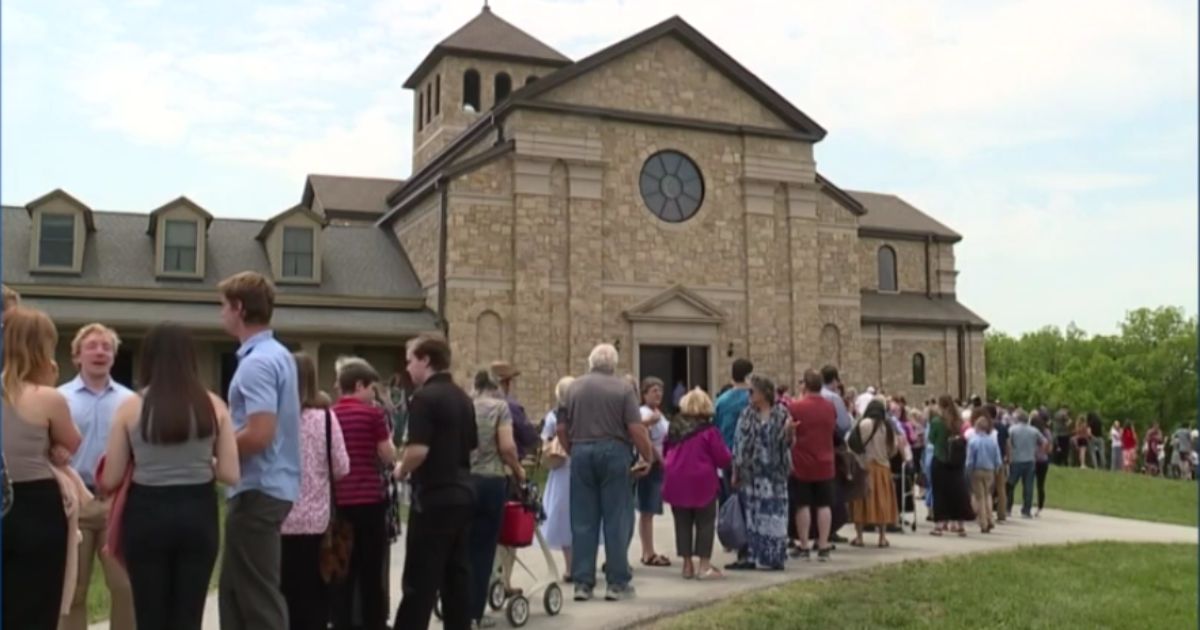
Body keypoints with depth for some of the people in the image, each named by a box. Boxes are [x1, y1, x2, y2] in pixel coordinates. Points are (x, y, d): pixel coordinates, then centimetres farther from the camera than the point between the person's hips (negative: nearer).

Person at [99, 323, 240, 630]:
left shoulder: (131, 407, -4)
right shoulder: (213, 405, -1)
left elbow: (110, 480, -1)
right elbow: (231, 474, -2)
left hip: (147, 514, -1)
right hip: (197, 513, 1)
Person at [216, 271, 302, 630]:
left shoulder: (257, 362, -18)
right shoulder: (277, 355, 13)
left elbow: (259, 435, -25)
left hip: (257, 490, -10)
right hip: (269, 486, 10)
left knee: (258, 596, -1)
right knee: (236, 590, 18)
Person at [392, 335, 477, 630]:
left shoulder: (425, 397, -14)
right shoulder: (463, 398, 12)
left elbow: (418, 450, -22)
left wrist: (401, 470, -5)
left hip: (434, 497, -8)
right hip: (462, 493, 8)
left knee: (421, 578, -4)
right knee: (457, 572, 12)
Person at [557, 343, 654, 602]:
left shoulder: (574, 387, 8)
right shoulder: (623, 388, -2)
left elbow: (562, 429, 8)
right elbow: (637, 429, -9)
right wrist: (649, 457, 2)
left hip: (581, 453, 3)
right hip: (613, 452, -3)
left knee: (583, 521, 7)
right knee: (617, 520, 4)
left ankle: (582, 583, 9)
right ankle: (617, 583, 8)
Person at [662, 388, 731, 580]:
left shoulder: (674, 428, 3)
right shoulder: (709, 430, -11)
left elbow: (665, 451, 15)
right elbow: (723, 459, -8)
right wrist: (728, 459, 14)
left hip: (677, 482, 4)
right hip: (702, 482, -4)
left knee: (682, 523, 10)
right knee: (705, 523, 5)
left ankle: (687, 565, 15)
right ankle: (705, 566, 4)